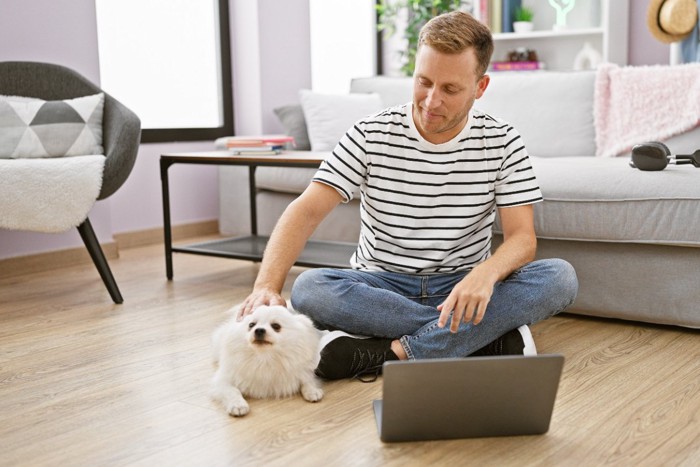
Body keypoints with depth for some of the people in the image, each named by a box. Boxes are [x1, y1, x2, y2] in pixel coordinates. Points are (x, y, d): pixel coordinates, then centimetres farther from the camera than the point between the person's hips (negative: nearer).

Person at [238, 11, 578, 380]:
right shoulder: (371, 135, -7)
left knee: (560, 277, -26)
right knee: (309, 289, -32)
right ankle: (488, 337, -24)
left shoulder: (502, 142, -3)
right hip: (381, 287, 0)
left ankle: (385, 352, -28)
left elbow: (522, 237, -9)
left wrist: (485, 274, -33)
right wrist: (266, 286, -32)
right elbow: (306, 211, -14)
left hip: (462, 289, 1)